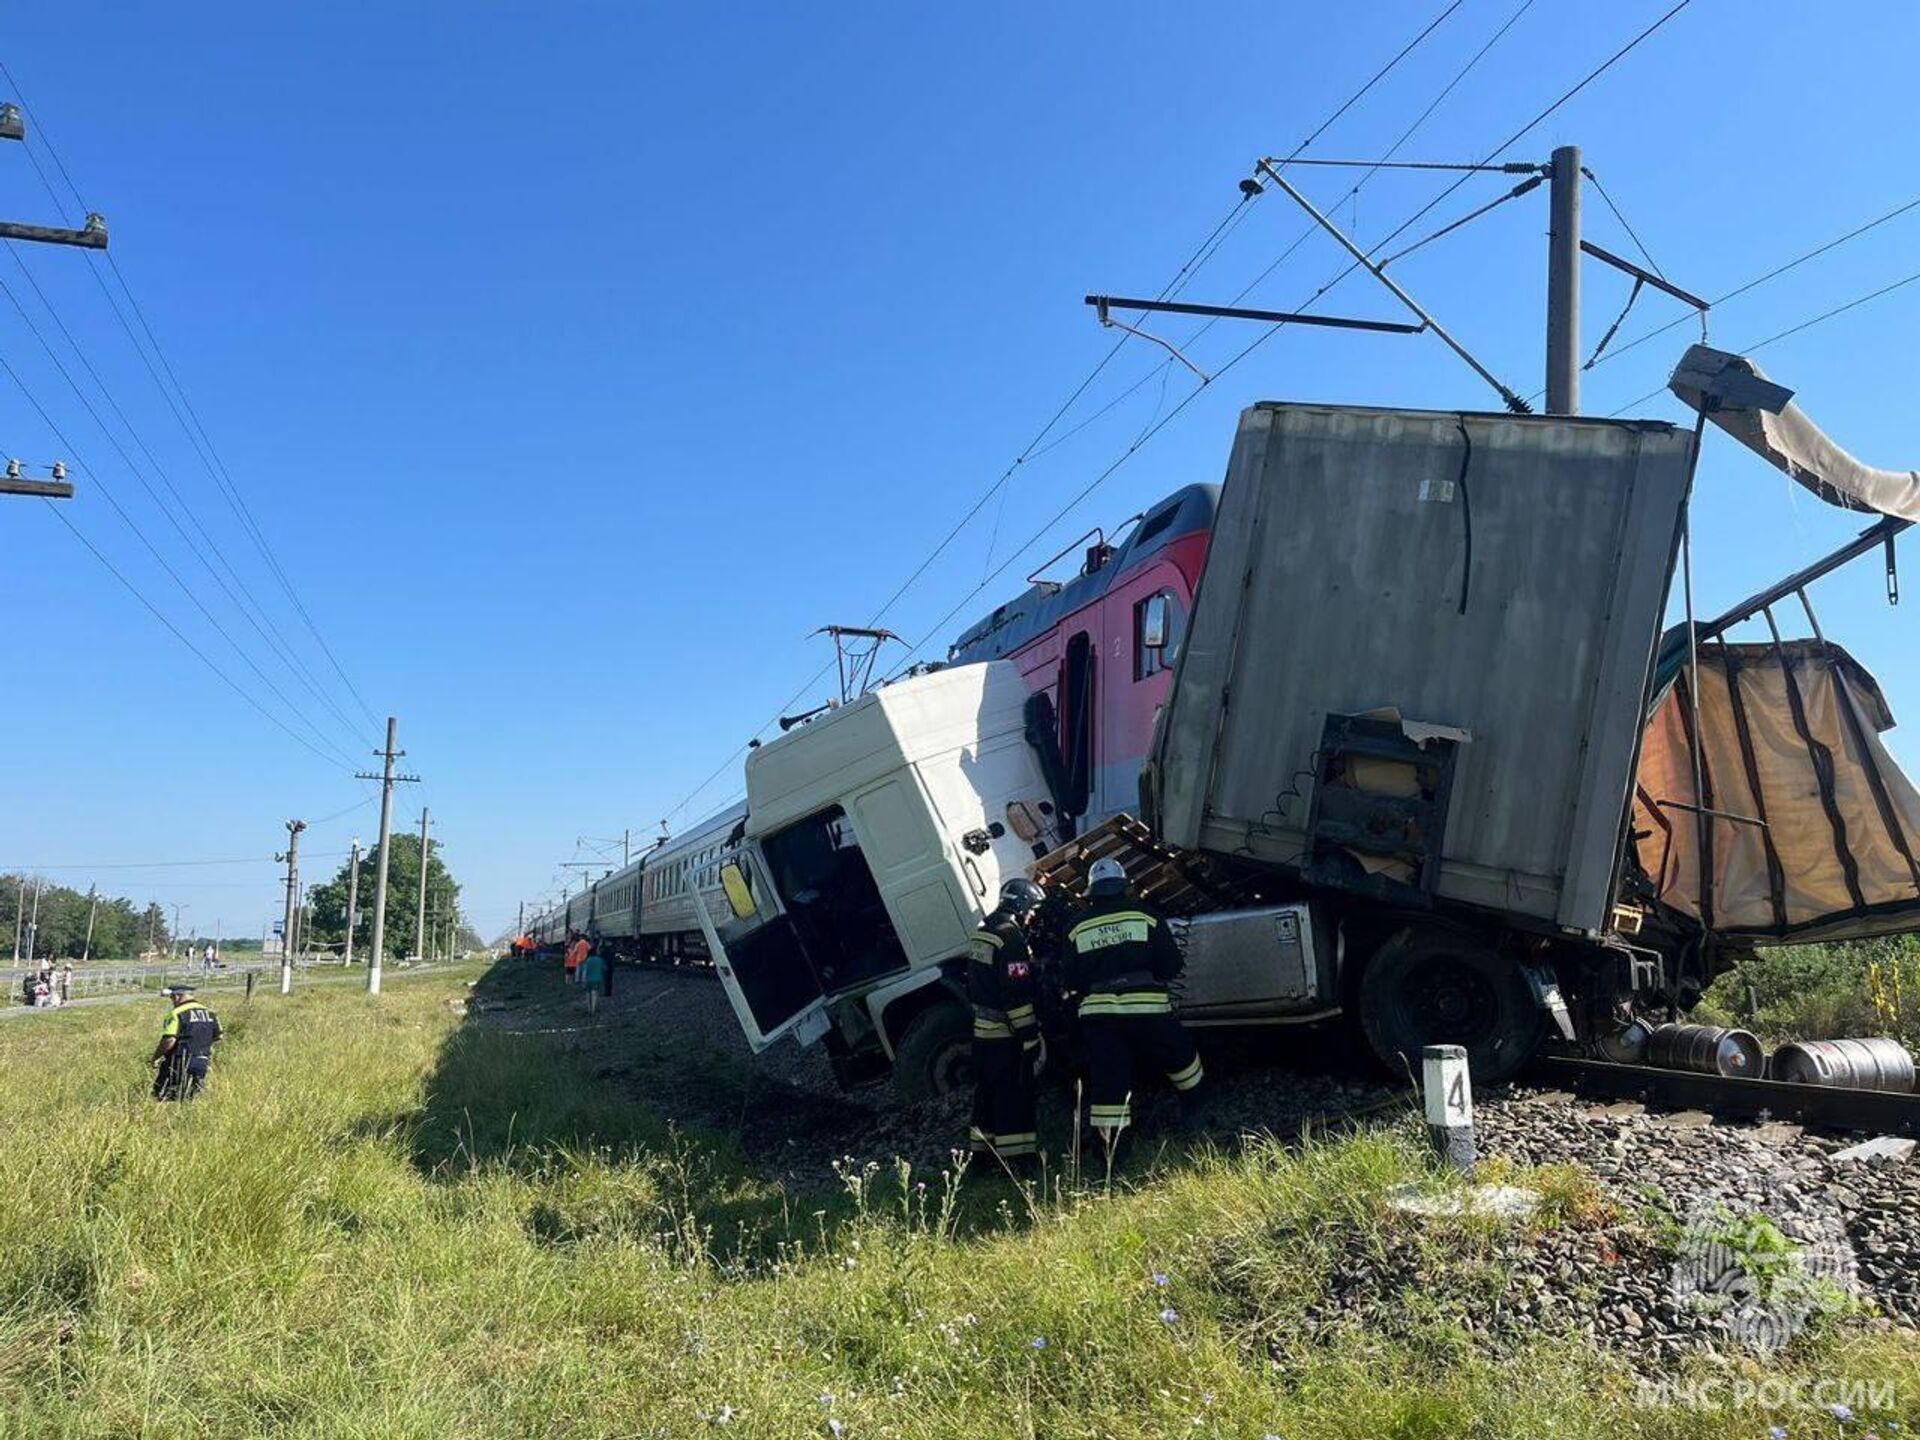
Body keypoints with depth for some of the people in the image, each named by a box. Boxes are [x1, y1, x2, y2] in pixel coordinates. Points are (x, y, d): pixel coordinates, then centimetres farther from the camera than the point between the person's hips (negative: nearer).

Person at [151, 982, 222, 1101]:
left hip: (180, 1064, -7)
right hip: (202, 1064, 7)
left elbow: (169, 1041, -20)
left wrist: (155, 1057, -7)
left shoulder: (177, 1014, -12)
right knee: (188, 1100, 15)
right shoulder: (209, 1013, 11)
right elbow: (217, 1039, 14)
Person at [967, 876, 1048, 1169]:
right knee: (1015, 1095, -3)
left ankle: (981, 1151, 22)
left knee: (988, 1091, 16)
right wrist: (1031, 1036, -18)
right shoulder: (1011, 937, -18)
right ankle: (1015, 1156, -1)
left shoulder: (982, 932, 11)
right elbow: (1017, 993, -21)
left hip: (983, 1029, 9)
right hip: (1007, 1034, -9)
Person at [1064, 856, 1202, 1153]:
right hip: (1146, 1007, -1)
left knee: (1107, 1077, 4)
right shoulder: (1144, 915, 1)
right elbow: (1171, 964, 2)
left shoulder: (1078, 927, 7)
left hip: (1097, 1011, 2)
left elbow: (1073, 979, 11)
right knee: (1179, 1051, 23)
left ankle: (1110, 1143, 2)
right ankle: (1196, 1102, 41)